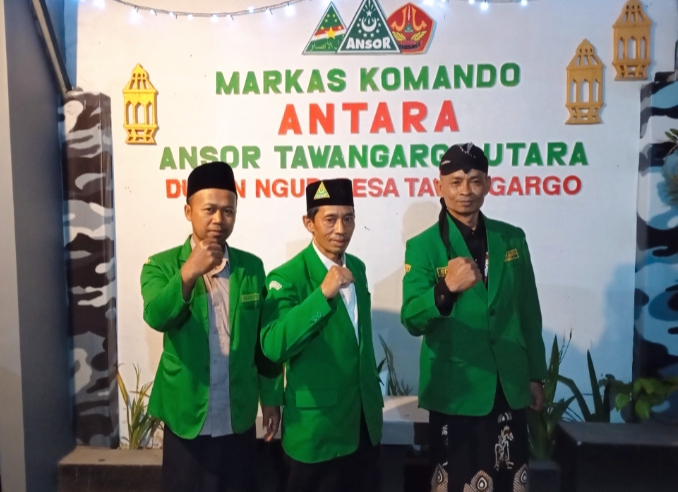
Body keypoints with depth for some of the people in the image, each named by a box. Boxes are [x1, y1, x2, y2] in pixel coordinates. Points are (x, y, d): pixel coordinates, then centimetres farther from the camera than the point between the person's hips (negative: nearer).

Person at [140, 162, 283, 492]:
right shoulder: (161, 265, -5)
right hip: (187, 419, -2)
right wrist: (188, 273, -36)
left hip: (239, 420, 2)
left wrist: (271, 396, 7)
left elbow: (265, 339, 5)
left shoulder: (252, 266, 2)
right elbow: (156, 318, -23)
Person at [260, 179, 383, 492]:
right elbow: (273, 347, -29)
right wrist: (323, 293, -34)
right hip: (318, 428, -6)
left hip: (365, 421, 6)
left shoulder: (357, 268, 5)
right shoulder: (287, 277, -16)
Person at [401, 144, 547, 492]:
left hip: (510, 386, 4)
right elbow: (411, 321, -19)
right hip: (456, 389, -3)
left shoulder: (512, 238, 4)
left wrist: (535, 374, 11)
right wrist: (446, 288, -37)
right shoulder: (423, 247, -9)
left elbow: (529, 312, 10)